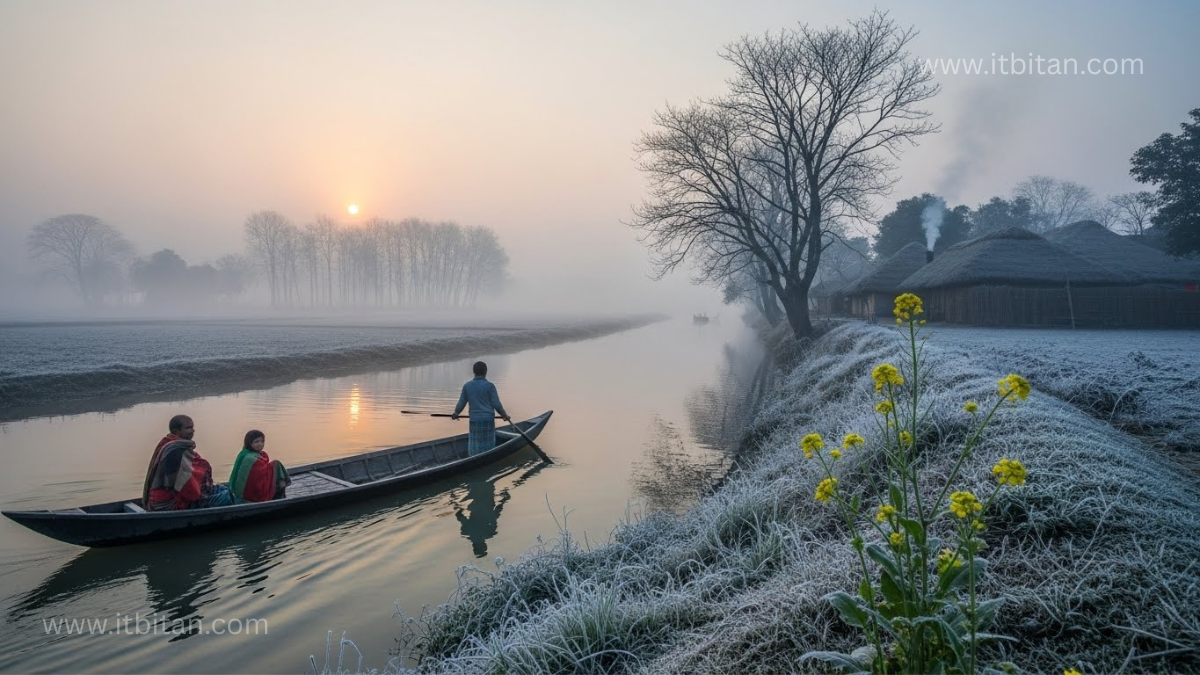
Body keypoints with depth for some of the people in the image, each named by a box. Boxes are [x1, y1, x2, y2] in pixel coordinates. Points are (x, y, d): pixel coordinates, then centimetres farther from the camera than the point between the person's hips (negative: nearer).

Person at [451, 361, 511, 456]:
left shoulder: (467, 386, 1)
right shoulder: (490, 386, -7)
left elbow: (461, 404, 7)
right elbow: (497, 405, -8)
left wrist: (455, 413, 26)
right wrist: (504, 415, 7)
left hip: (474, 421, 2)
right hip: (488, 420, -2)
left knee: (474, 449, 9)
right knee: (488, 448, 7)